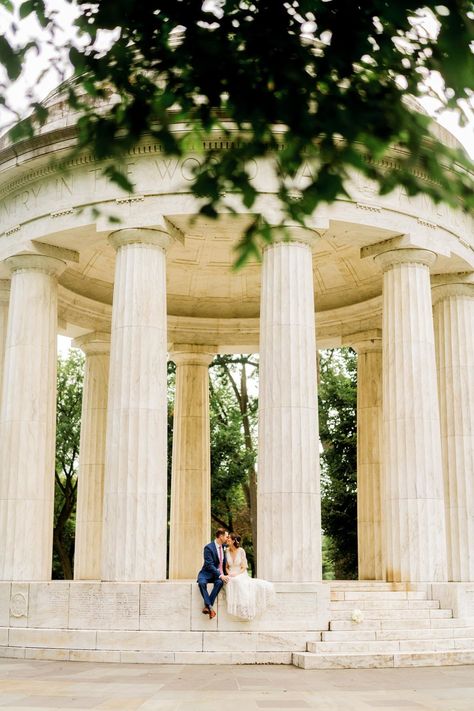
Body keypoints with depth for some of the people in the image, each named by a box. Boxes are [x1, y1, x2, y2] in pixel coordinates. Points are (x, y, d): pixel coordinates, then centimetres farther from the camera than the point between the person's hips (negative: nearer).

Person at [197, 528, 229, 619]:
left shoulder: (223, 547, 8)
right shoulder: (208, 548, -14)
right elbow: (210, 565, -21)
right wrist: (220, 576, -29)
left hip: (220, 574, 4)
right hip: (207, 573, -4)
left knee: (220, 582, -31)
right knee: (202, 583, -36)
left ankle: (207, 606, -30)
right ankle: (209, 606, -36)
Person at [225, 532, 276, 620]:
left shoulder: (241, 551, -3)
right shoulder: (227, 551, 5)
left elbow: (244, 567, -3)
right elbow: (226, 566, 12)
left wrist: (237, 574, -19)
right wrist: (229, 573, -9)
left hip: (241, 575, 0)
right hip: (231, 577, 0)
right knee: (237, 583, -35)